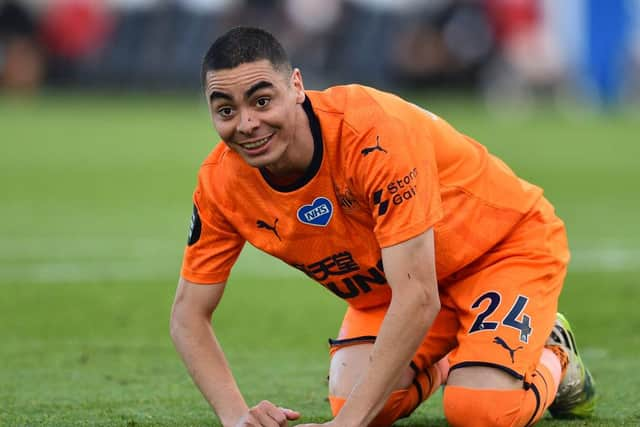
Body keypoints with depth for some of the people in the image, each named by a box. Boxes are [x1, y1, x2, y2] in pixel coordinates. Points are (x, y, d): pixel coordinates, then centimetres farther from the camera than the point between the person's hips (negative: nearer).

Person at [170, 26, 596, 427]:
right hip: (383, 288, 5)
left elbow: (417, 298, -39)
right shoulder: (221, 182, -20)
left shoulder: (374, 131, -37)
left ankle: (551, 355, 7)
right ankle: (433, 366, 13)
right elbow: (189, 314, -10)